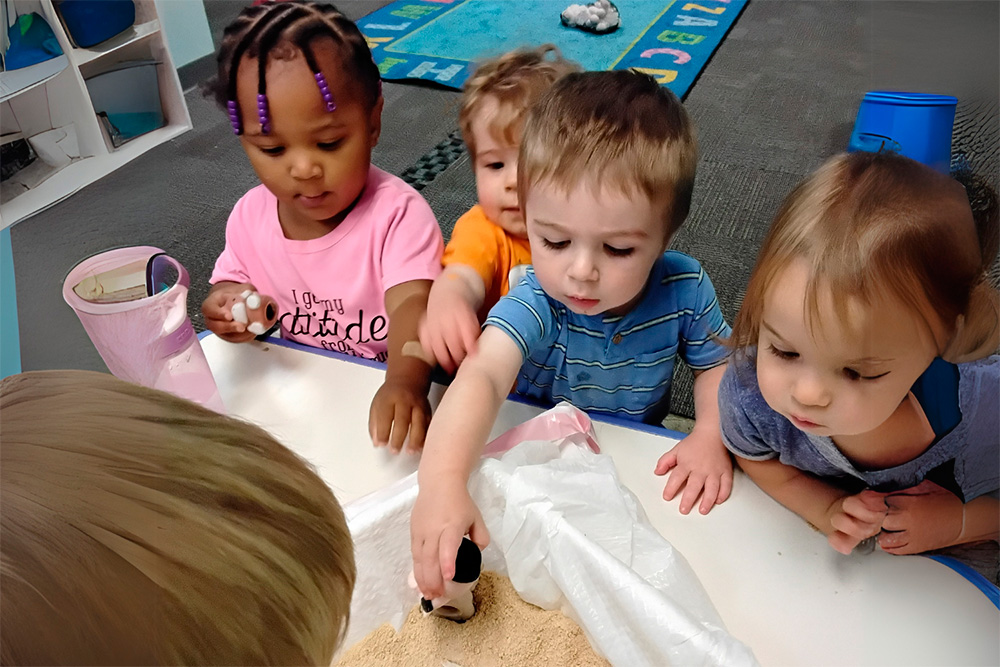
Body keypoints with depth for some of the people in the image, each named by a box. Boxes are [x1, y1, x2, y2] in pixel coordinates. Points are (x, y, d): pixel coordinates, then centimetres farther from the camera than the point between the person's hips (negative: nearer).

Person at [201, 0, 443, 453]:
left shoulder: (397, 213, -19)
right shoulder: (249, 216, -2)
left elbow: (412, 304, -31)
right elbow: (231, 282, 15)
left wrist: (405, 382, -51)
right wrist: (229, 308, -10)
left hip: (381, 394, -3)